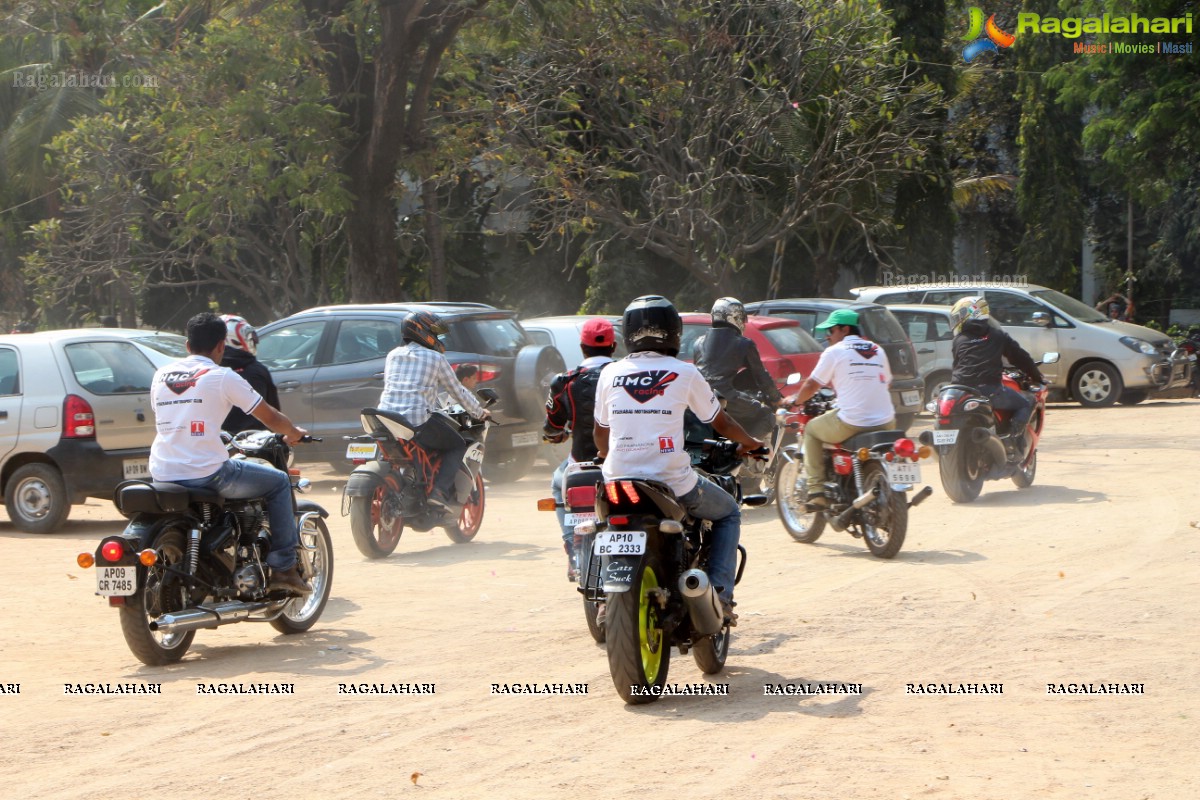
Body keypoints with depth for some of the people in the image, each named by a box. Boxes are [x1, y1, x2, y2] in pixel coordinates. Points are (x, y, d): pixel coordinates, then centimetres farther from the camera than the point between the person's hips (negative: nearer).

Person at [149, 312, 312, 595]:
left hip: (163, 474, 6)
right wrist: (293, 432, 26)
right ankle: (284, 568, 11)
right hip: (207, 473, -6)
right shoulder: (222, 376, -3)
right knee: (279, 482, 14)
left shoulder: (161, 375, 12)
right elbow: (269, 417, 4)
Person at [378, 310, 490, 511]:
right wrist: (480, 413, 23)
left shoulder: (393, 356, 16)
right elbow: (457, 391, 9)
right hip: (418, 421, -5)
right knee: (457, 445, 14)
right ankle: (441, 490, -7)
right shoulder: (435, 358, 2)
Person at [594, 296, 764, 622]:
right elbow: (720, 422, 9)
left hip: (619, 479, 3)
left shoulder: (610, 374, 5)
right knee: (729, 513, 23)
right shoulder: (684, 373, -2)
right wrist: (750, 443, 29)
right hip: (674, 482, -3)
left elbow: (600, 432, 16)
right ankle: (719, 593, 6)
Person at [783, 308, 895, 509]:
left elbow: (812, 385, 4)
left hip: (852, 423, -5)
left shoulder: (834, 352, 1)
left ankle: (817, 491, 7)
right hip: (885, 423, 5)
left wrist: (795, 400, 24)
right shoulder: (877, 350, 16)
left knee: (811, 429, 19)